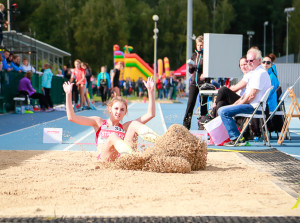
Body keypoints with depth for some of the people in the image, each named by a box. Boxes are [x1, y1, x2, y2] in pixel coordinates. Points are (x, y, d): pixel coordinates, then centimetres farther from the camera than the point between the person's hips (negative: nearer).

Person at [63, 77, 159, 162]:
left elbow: (150, 115, 19)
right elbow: (72, 117, 14)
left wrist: (150, 91, 13)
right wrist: (68, 94, 7)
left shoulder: (125, 127, 24)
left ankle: (154, 138, -40)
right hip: (103, 159, -2)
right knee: (113, 136, -32)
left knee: (134, 124, -7)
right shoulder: (99, 122, 22)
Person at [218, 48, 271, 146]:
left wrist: (239, 104, -10)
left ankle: (237, 139, -19)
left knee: (223, 111, -22)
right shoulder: (254, 73, 19)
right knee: (221, 110, 19)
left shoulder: (260, 73, -15)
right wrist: (236, 103, 10)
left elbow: (252, 95, -20)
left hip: (254, 107, -11)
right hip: (251, 106, 11)